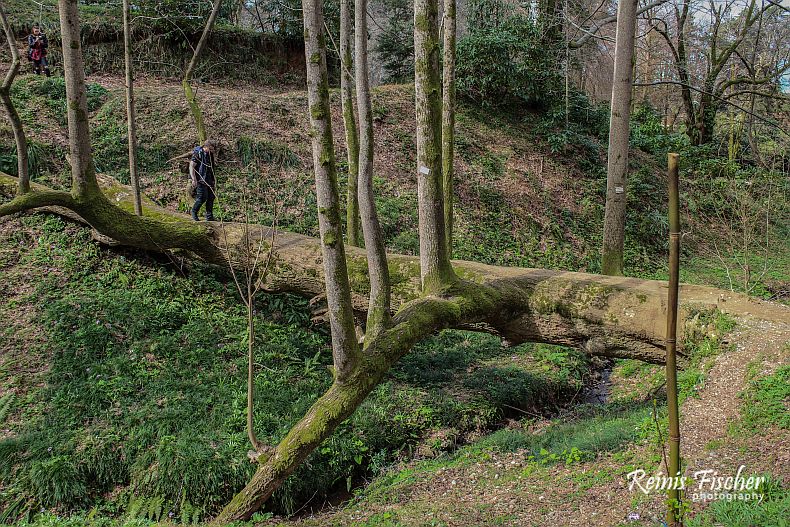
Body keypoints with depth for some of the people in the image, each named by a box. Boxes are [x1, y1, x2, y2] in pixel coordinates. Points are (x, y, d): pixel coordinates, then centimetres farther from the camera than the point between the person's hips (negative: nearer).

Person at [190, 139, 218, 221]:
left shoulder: (210, 154, 13)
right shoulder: (198, 154, -11)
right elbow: (191, 166, -14)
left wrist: (214, 180, 22)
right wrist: (194, 179, -23)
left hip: (209, 179, 8)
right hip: (200, 180, -8)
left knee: (211, 197, 4)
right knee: (202, 197, -11)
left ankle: (209, 216, 11)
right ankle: (194, 212, 12)